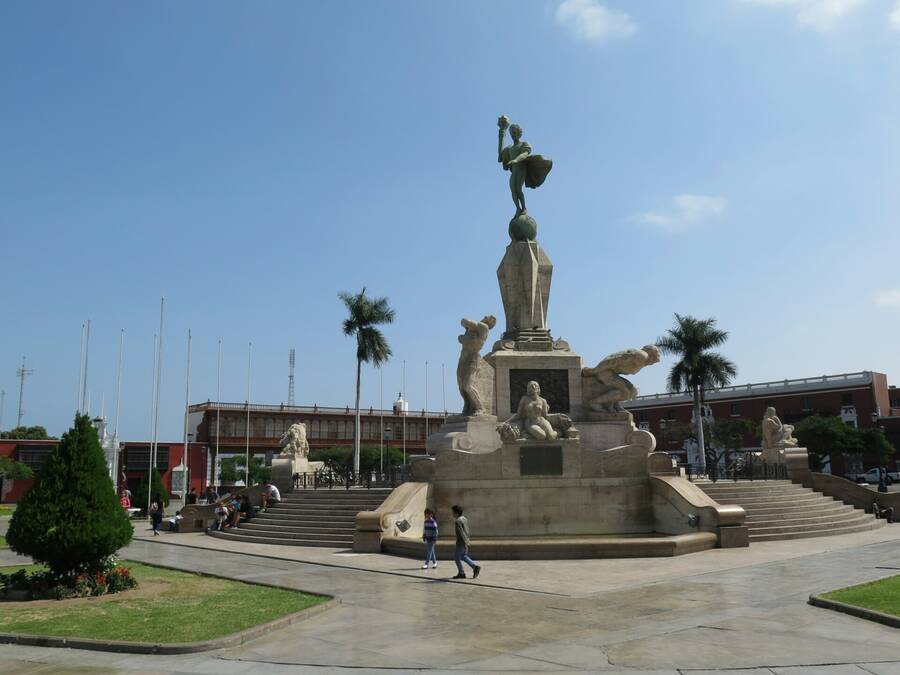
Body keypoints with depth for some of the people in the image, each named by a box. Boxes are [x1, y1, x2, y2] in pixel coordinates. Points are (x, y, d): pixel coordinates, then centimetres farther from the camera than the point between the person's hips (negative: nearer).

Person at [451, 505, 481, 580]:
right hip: (466, 541, 9)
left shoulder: (458, 521, -19)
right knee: (463, 557, 19)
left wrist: (465, 543, -28)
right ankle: (475, 566, 6)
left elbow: (461, 533, -25)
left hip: (461, 542, -9)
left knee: (456, 557, 6)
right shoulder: (464, 519, 10)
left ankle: (461, 574, 11)